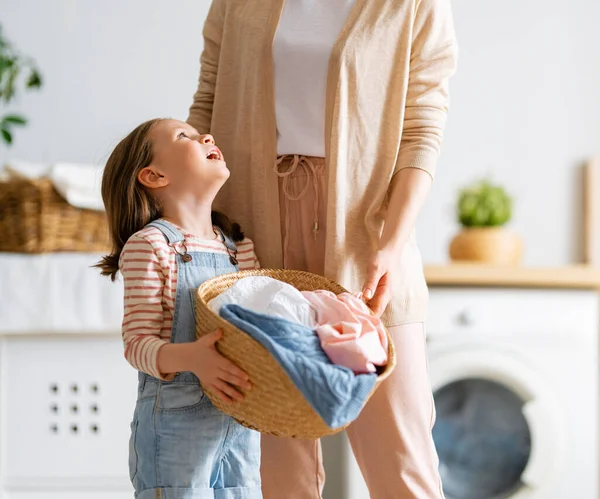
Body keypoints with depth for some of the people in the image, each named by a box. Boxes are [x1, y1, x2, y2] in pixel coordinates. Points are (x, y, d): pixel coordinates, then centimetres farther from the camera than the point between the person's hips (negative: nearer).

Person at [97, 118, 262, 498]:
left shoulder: (241, 246, 12)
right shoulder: (149, 246, -8)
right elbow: (138, 344, -13)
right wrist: (190, 358, -31)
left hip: (241, 421, 6)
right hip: (177, 419, -6)